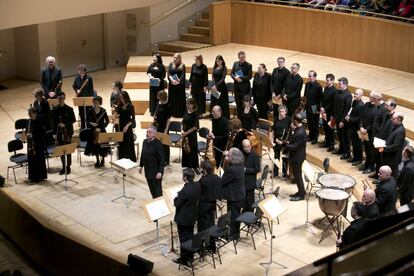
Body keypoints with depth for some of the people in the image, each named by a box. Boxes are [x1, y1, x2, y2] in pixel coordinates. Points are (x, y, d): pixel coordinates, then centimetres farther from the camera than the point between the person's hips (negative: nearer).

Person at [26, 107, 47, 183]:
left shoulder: (39, 122, -15)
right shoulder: (29, 121, 7)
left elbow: (41, 134, -17)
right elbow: (27, 131, 17)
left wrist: (32, 135, -25)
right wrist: (27, 134, -5)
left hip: (39, 144, -7)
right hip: (31, 144, 7)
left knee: (38, 160, 0)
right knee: (31, 160, 11)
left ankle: (40, 176, 10)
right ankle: (33, 176, 21)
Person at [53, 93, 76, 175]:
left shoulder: (69, 109, -7)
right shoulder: (55, 109, 3)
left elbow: (73, 120, -4)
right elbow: (54, 121, 6)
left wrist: (65, 125, -18)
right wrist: (55, 133, 3)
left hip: (67, 132, -3)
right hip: (59, 132, 3)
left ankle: (68, 166, 11)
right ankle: (63, 166, 17)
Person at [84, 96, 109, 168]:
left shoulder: (103, 110, -6)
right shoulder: (91, 111, -2)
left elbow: (107, 121, -4)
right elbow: (87, 120, 3)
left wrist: (101, 128, -14)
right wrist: (91, 123, -19)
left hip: (101, 130, -2)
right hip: (93, 131, 2)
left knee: (102, 145, 0)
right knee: (95, 145, 7)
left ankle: (102, 160, 18)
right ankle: (97, 161, 22)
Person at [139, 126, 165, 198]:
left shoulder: (158, 144, -18)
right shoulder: (145, 141, 4)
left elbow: (161, 158, -18)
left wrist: (160, 172, -23)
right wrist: (141, 166, 18)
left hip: (156, 171, -7)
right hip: (147, 170, 7)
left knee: (157, 190, 0)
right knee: (152, 189, 15)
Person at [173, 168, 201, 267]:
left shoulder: (185, 191, -32)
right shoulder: (198, 185, -8)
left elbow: (177, 204, -21)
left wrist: (177, 197, -2)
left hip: (183, 219, -7)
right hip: (192, 216, 7)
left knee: (184, 238, 7)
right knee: (190, 235, 21)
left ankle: (184, 259, 18)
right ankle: (190, 256, 35)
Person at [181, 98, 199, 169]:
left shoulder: (195, 114, -14)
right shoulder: (186, 112, 6)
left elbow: (195, 127, -17)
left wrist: (187, 132, -21)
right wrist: (183, 131, 0)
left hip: (192, 134, -7)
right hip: (185, 134, 7)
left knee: (192, 151, 0)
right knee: (185, 151, 12)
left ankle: (194, 167, 10)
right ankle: (186, 166, 24)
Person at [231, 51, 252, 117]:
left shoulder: (248, 65, -7)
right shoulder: (235, 64, 8)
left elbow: (249, 77, -12)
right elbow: (231, 73, 8)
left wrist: (241, 78, -21)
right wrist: (235, 77, -13)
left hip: (244, 87, -5)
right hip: (237, 86, 5)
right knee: (238, 103, 12)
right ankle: (239, 117, 22)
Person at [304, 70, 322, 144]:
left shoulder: (318, 86, -16)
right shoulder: (307, 84, 3)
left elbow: (319, 98, -14)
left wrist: (318, 109, -14)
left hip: (314, 108, -6)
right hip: (308, 107, 6)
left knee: (315, 124, 6)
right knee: (309, 123, 16)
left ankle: (315, 138, 16)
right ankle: (310, 136, 30)